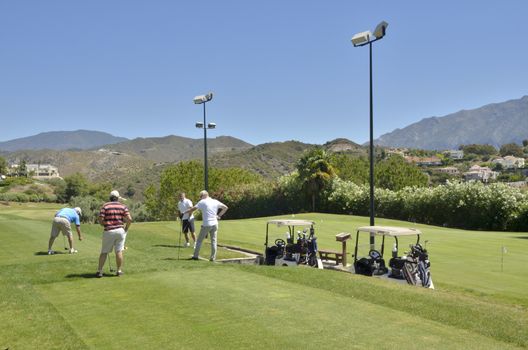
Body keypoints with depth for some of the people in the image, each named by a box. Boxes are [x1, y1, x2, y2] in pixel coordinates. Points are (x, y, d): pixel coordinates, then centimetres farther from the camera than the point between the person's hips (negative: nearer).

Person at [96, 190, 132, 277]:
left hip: (108, 231, 0)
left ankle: (99, 271, 4)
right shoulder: (123, 206, 4)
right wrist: (126, 229, 7)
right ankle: (119, 270, 6)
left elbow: (100, 220, -6)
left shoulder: (105, 206, 2)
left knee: (104, 252, 7)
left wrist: (106, 225, 12)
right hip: (120, 230, 0)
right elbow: (129, 219, -6)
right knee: (119, 251, 5)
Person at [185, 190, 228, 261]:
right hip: (214, 224, 4)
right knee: (213, 241, 7)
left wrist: (185, 212, -1)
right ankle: (213, 257, 4)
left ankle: (195, 256, 11)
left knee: (199, 240, 8)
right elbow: (225, 207, 13)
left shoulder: (202, 202, -5)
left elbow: (193, 209, -11)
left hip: (206, 225, -4)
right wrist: (219, 215, 13)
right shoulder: (215, 202, 8)